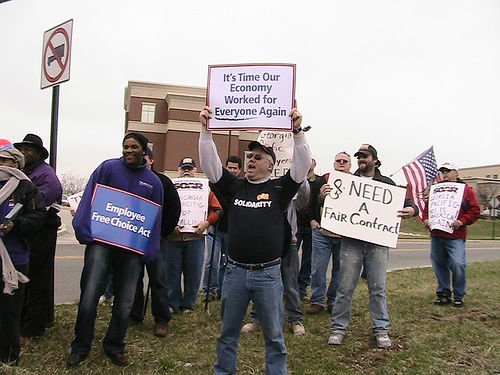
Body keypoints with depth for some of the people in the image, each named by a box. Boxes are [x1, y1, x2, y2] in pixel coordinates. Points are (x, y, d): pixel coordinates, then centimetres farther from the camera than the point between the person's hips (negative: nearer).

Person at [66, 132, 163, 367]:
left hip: (133, 248, 2)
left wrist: (149, 251, 2)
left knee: (125, 303, 8)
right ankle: (80, 347, 15)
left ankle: (114, 347, 27)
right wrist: (84, 230, -12)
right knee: (89, 296, -6)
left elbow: (156, 218, 10)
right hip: (101, 242, -2)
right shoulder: (108, 168, 2)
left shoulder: (153, 181, 8)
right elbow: (89, 199, -1)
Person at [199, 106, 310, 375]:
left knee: (274, 334, 11)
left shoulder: (279, 189, 1)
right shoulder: (235, 186, 7)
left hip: (268, 273, -2)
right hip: (235, 271, 3)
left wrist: (297, 132, -21)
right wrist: (206, 131, -9)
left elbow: (302, 164, -10)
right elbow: (210, 163, 0)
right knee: (228, 331, 17)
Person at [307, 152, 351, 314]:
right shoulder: (323, 180, 3)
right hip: (322, 233, -1)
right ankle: (317, 301, 17)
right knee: (318, 269, 3)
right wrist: (313, 221, -9)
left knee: (340, 270, 9)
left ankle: (334, 302, 23)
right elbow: (309, 203, 5)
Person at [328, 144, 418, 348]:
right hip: (351, 242, 0)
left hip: (378, 243, 1)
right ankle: (338, 328, 13)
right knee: (345, 287, 2)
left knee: (378, 288, 6)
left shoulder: (387, 183, 12)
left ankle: (381, 330, 19)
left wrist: (412, 209, -10)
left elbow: (406, 202, 14)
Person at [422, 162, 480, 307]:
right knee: (438, 265, 8)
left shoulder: (465, 189, 5)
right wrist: (426, 219, 2)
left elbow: (475, 210, -1)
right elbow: (427, 207, 20)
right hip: (436, 235, 4)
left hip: (455, 236, -4)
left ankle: (458, 296, 9)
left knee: (457, 265, -10)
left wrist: (461, 221, -15)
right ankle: (443, 294, 21)